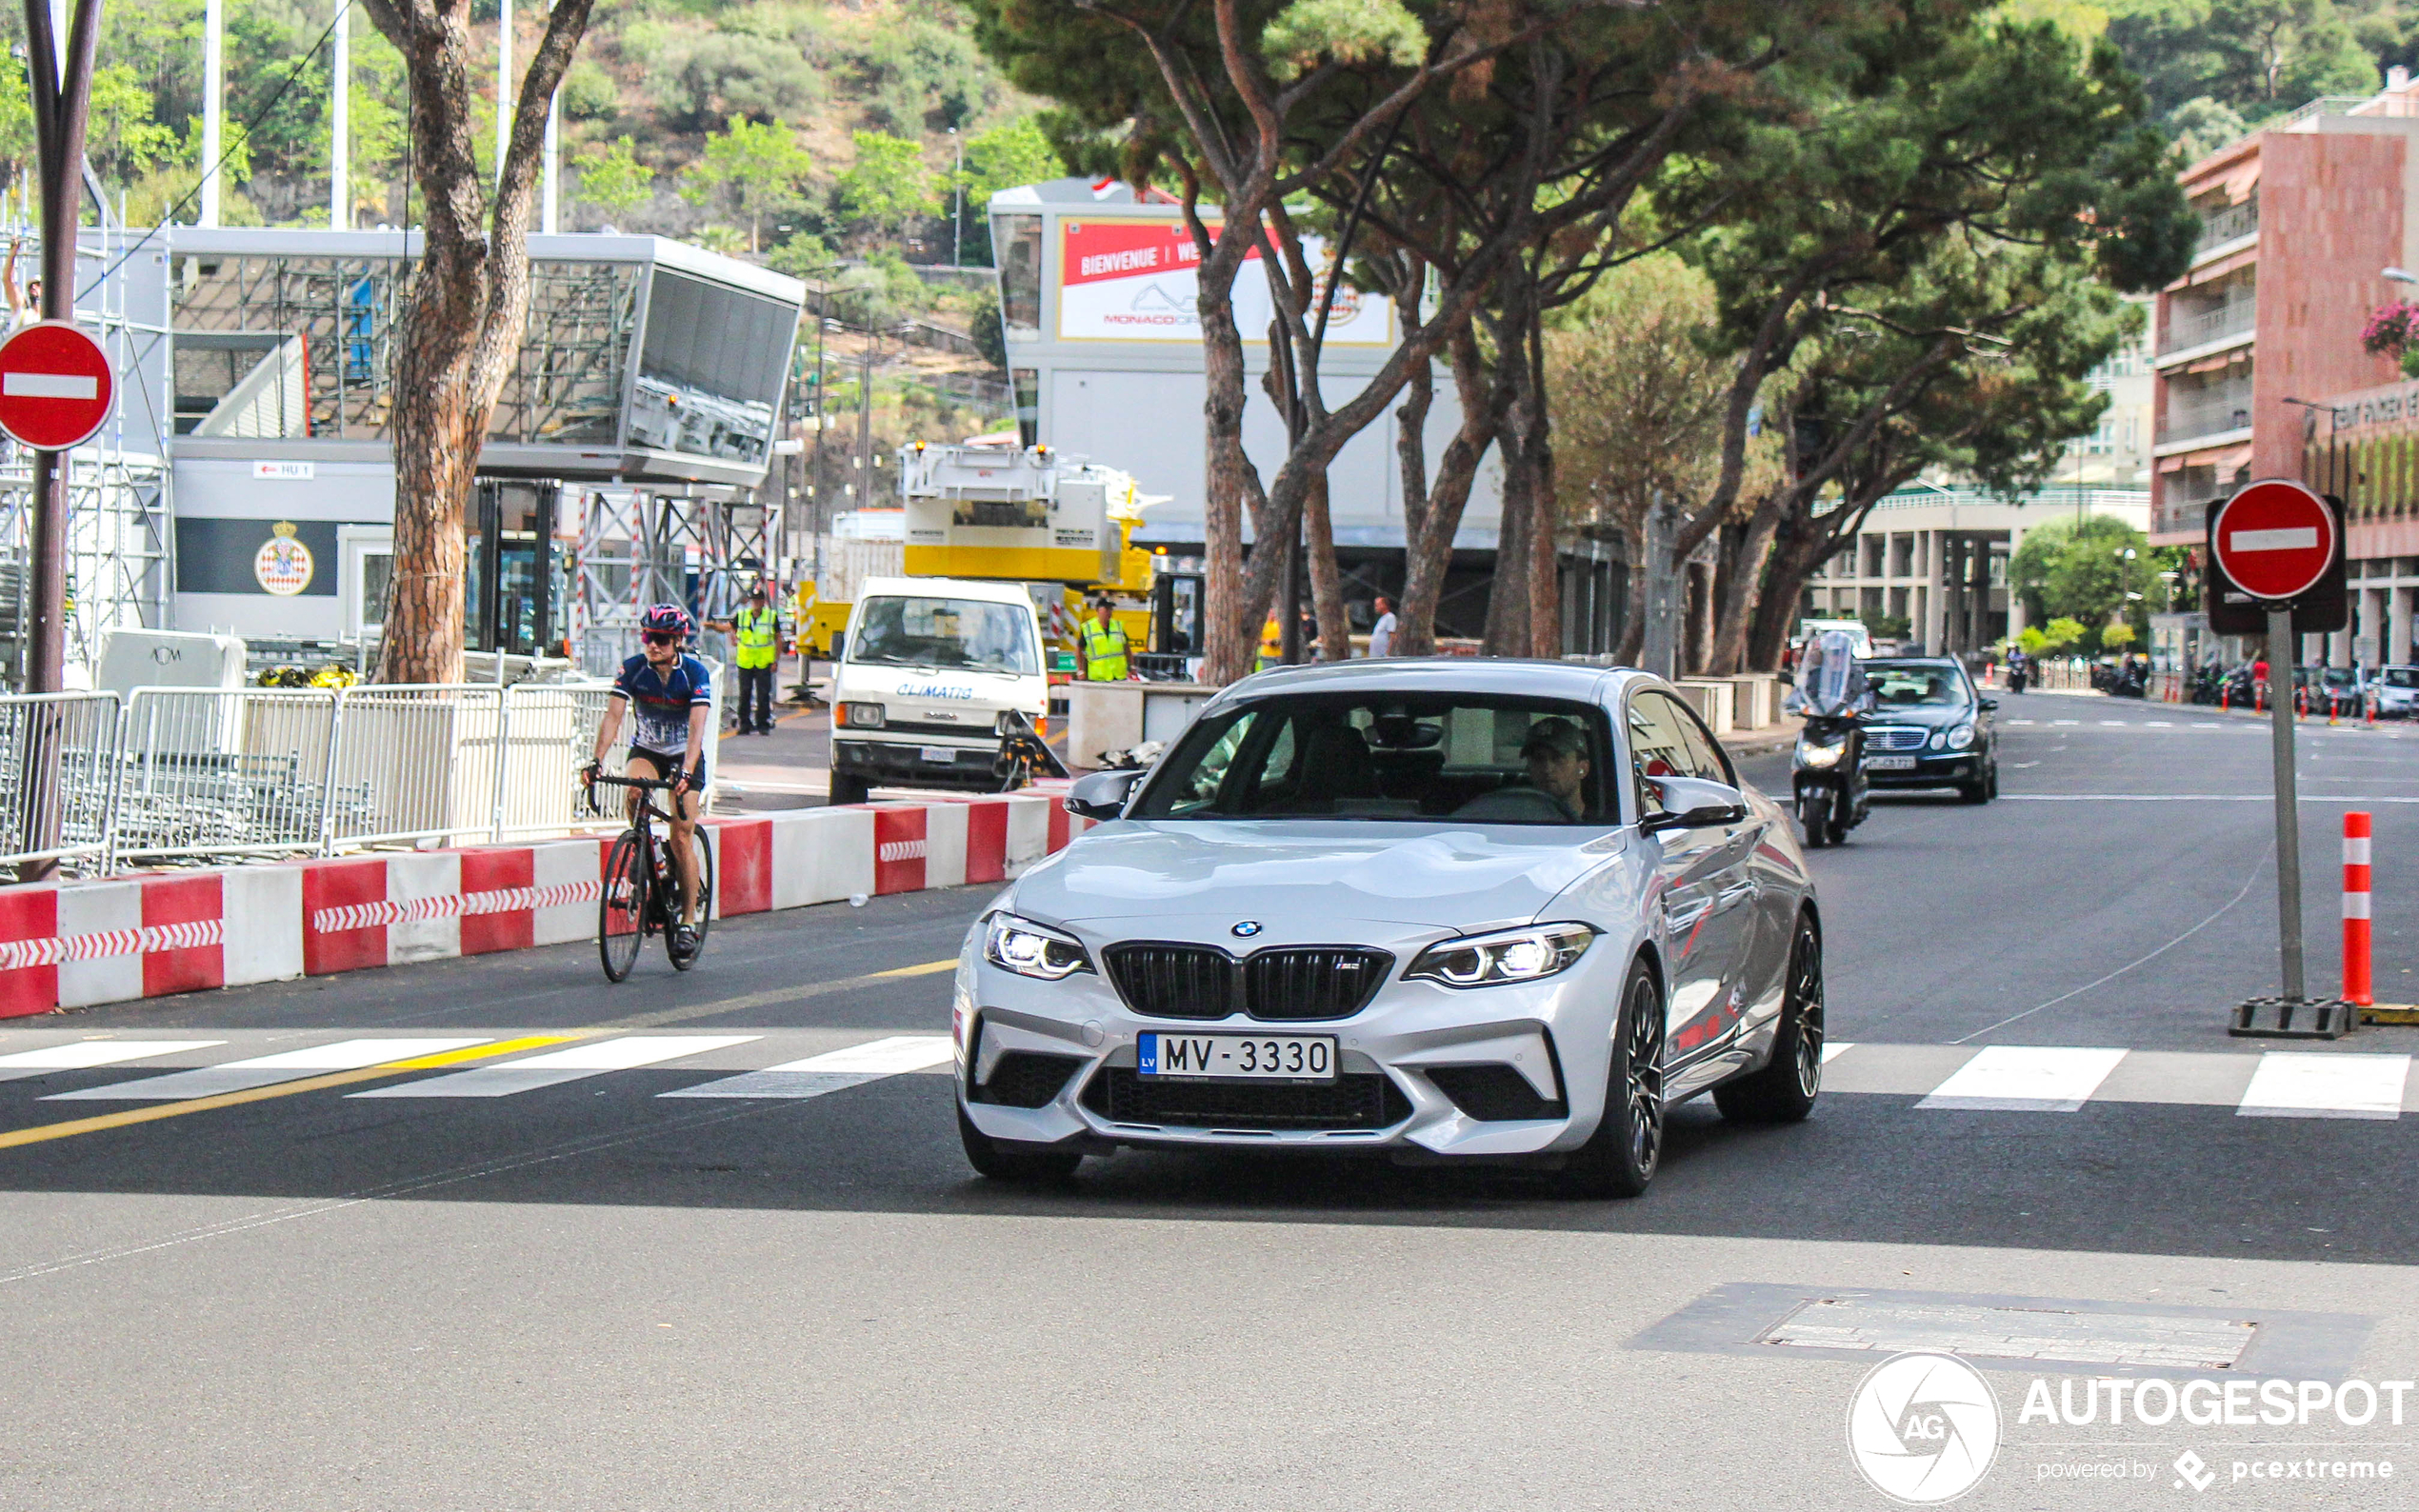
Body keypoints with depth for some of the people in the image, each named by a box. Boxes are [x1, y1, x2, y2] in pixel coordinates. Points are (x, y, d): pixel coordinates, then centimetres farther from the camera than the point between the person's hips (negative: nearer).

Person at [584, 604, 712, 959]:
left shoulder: (695, 673, -21)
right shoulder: (633, 669, -15)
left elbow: (697, 727, -31)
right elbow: (613, 716, -22)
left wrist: (686, 773, -46)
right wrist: (596, 761, -37)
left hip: (684, 756, -2)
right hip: (646, 751, 2)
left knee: (682, 840, -10)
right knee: (635, 790, -34)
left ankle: (689, 920, -1)